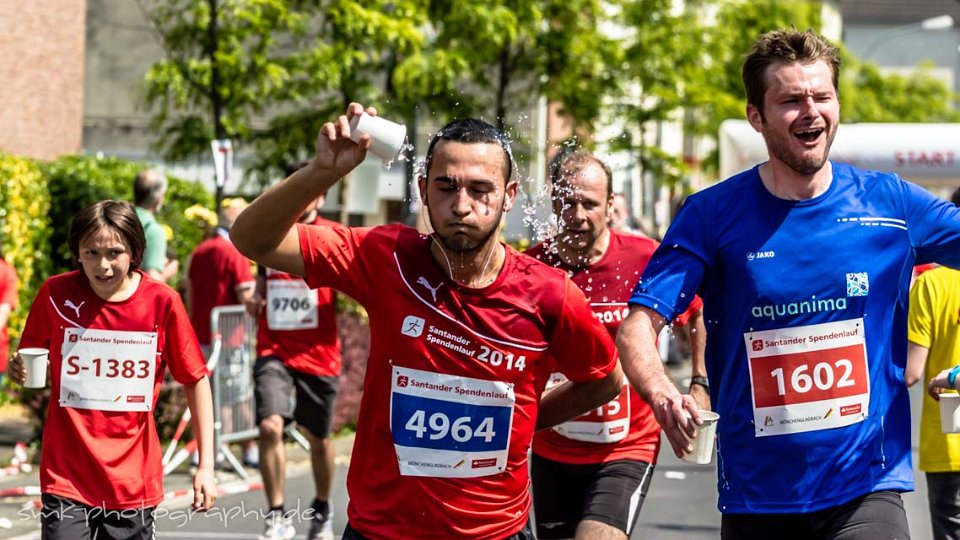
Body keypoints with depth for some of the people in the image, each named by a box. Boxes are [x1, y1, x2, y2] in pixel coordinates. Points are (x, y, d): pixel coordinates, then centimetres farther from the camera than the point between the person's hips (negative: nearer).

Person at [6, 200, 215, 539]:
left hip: (134, 482, 0)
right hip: (66, 477, 0)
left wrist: (206, 466, 0)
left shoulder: (161, 302, -6)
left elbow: (196, 380, 3)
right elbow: (28, 366, 10)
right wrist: (21, 371, -14)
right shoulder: (56, 295, -4)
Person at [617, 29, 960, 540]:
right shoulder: (713, 213, -2)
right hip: (756, 495, 1)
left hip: (867, 488, -1)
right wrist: (661, 393, -30)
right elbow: (638, 326, -8)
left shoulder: (890, 202, 1)